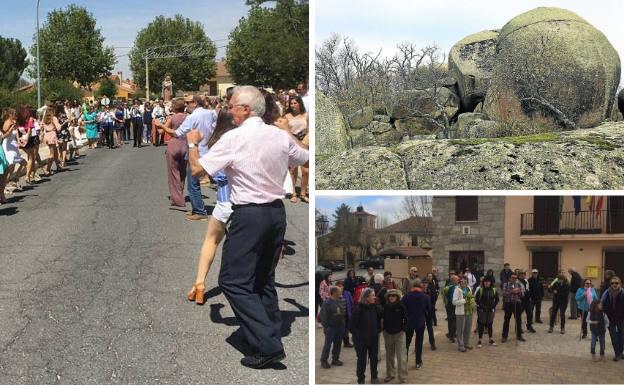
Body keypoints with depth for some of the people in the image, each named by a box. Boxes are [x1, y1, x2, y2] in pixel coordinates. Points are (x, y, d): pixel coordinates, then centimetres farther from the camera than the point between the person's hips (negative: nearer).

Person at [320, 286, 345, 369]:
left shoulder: (338, 302, 8)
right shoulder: (326, 303, -15)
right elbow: (324, 316, -15)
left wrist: (343, 324, 13)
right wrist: (325, 326, -17)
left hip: (340, 327, 7)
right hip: (331, 327, -7)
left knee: (338, 344, 14)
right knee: (327, 344, -1)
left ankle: (335, 359, 26)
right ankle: (324, 361, 7)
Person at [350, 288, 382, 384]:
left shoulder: (375, 308, -2)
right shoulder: (359, 309, -17)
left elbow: (379, 319, 11)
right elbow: (352, 325, -15)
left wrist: (377, 331, 2)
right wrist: (358, 334, -12)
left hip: (373, 338, 5)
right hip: (361, 340, -5)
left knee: (374, 358, 14)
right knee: (362, 359, 5)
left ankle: (374, 377, 31)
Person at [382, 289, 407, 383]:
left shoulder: (400, 306, -12)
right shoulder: (385, 307, -2)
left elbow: (406, 319, -7)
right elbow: (383, 318, 8)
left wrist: (403, 329, -9)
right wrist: (383, 328, 2)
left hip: (399, 334, -4)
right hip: (388, 334, 4)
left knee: (401, 357, -7)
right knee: (389, 355, 17)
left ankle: (403, 378, -1)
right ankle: (390, 374, 33)